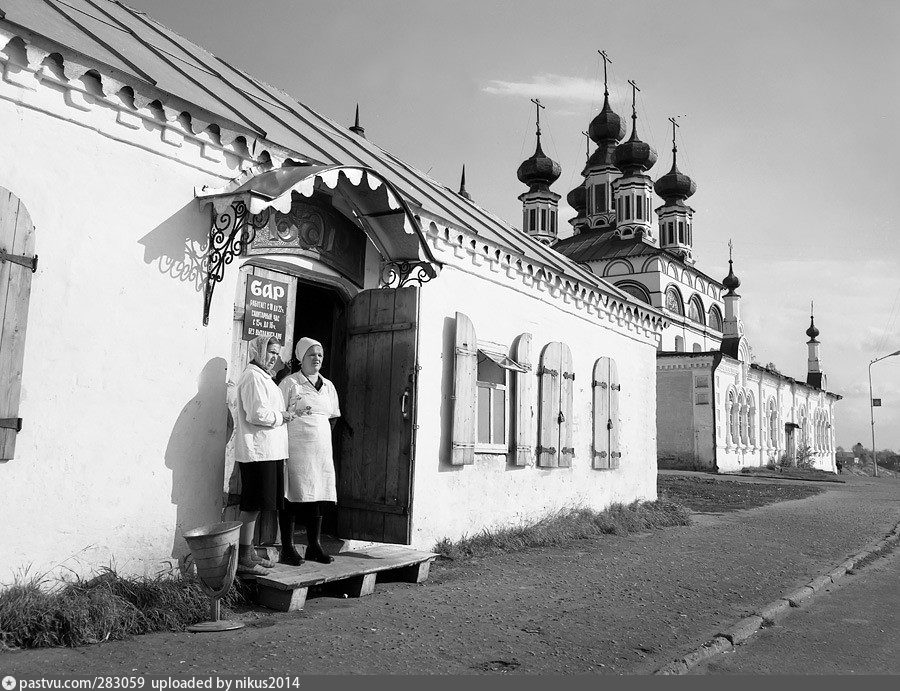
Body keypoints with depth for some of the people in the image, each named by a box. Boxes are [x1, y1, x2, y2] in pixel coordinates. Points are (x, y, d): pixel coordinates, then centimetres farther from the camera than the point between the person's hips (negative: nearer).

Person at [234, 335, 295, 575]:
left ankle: (249, 554, 21)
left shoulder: (263, 377, 22)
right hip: (258, 451, -10)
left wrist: (281, 415, 14)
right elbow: (257, 414, -21)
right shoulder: (253, 376, -12)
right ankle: (243, 559, 0)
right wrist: (281, 416, -9)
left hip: (267, 451, 10)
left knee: (255, 506, 14)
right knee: (252, 506, -6)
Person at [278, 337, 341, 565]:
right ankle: (287, 548, 6)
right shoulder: (290, 383, -3)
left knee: (318, 497, 8)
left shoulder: (328, 386, 15)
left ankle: (314, 546, 17)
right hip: (295, 449, -5)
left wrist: (320, 434, 15)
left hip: (321, 450, 6)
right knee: (292, 497, -3)